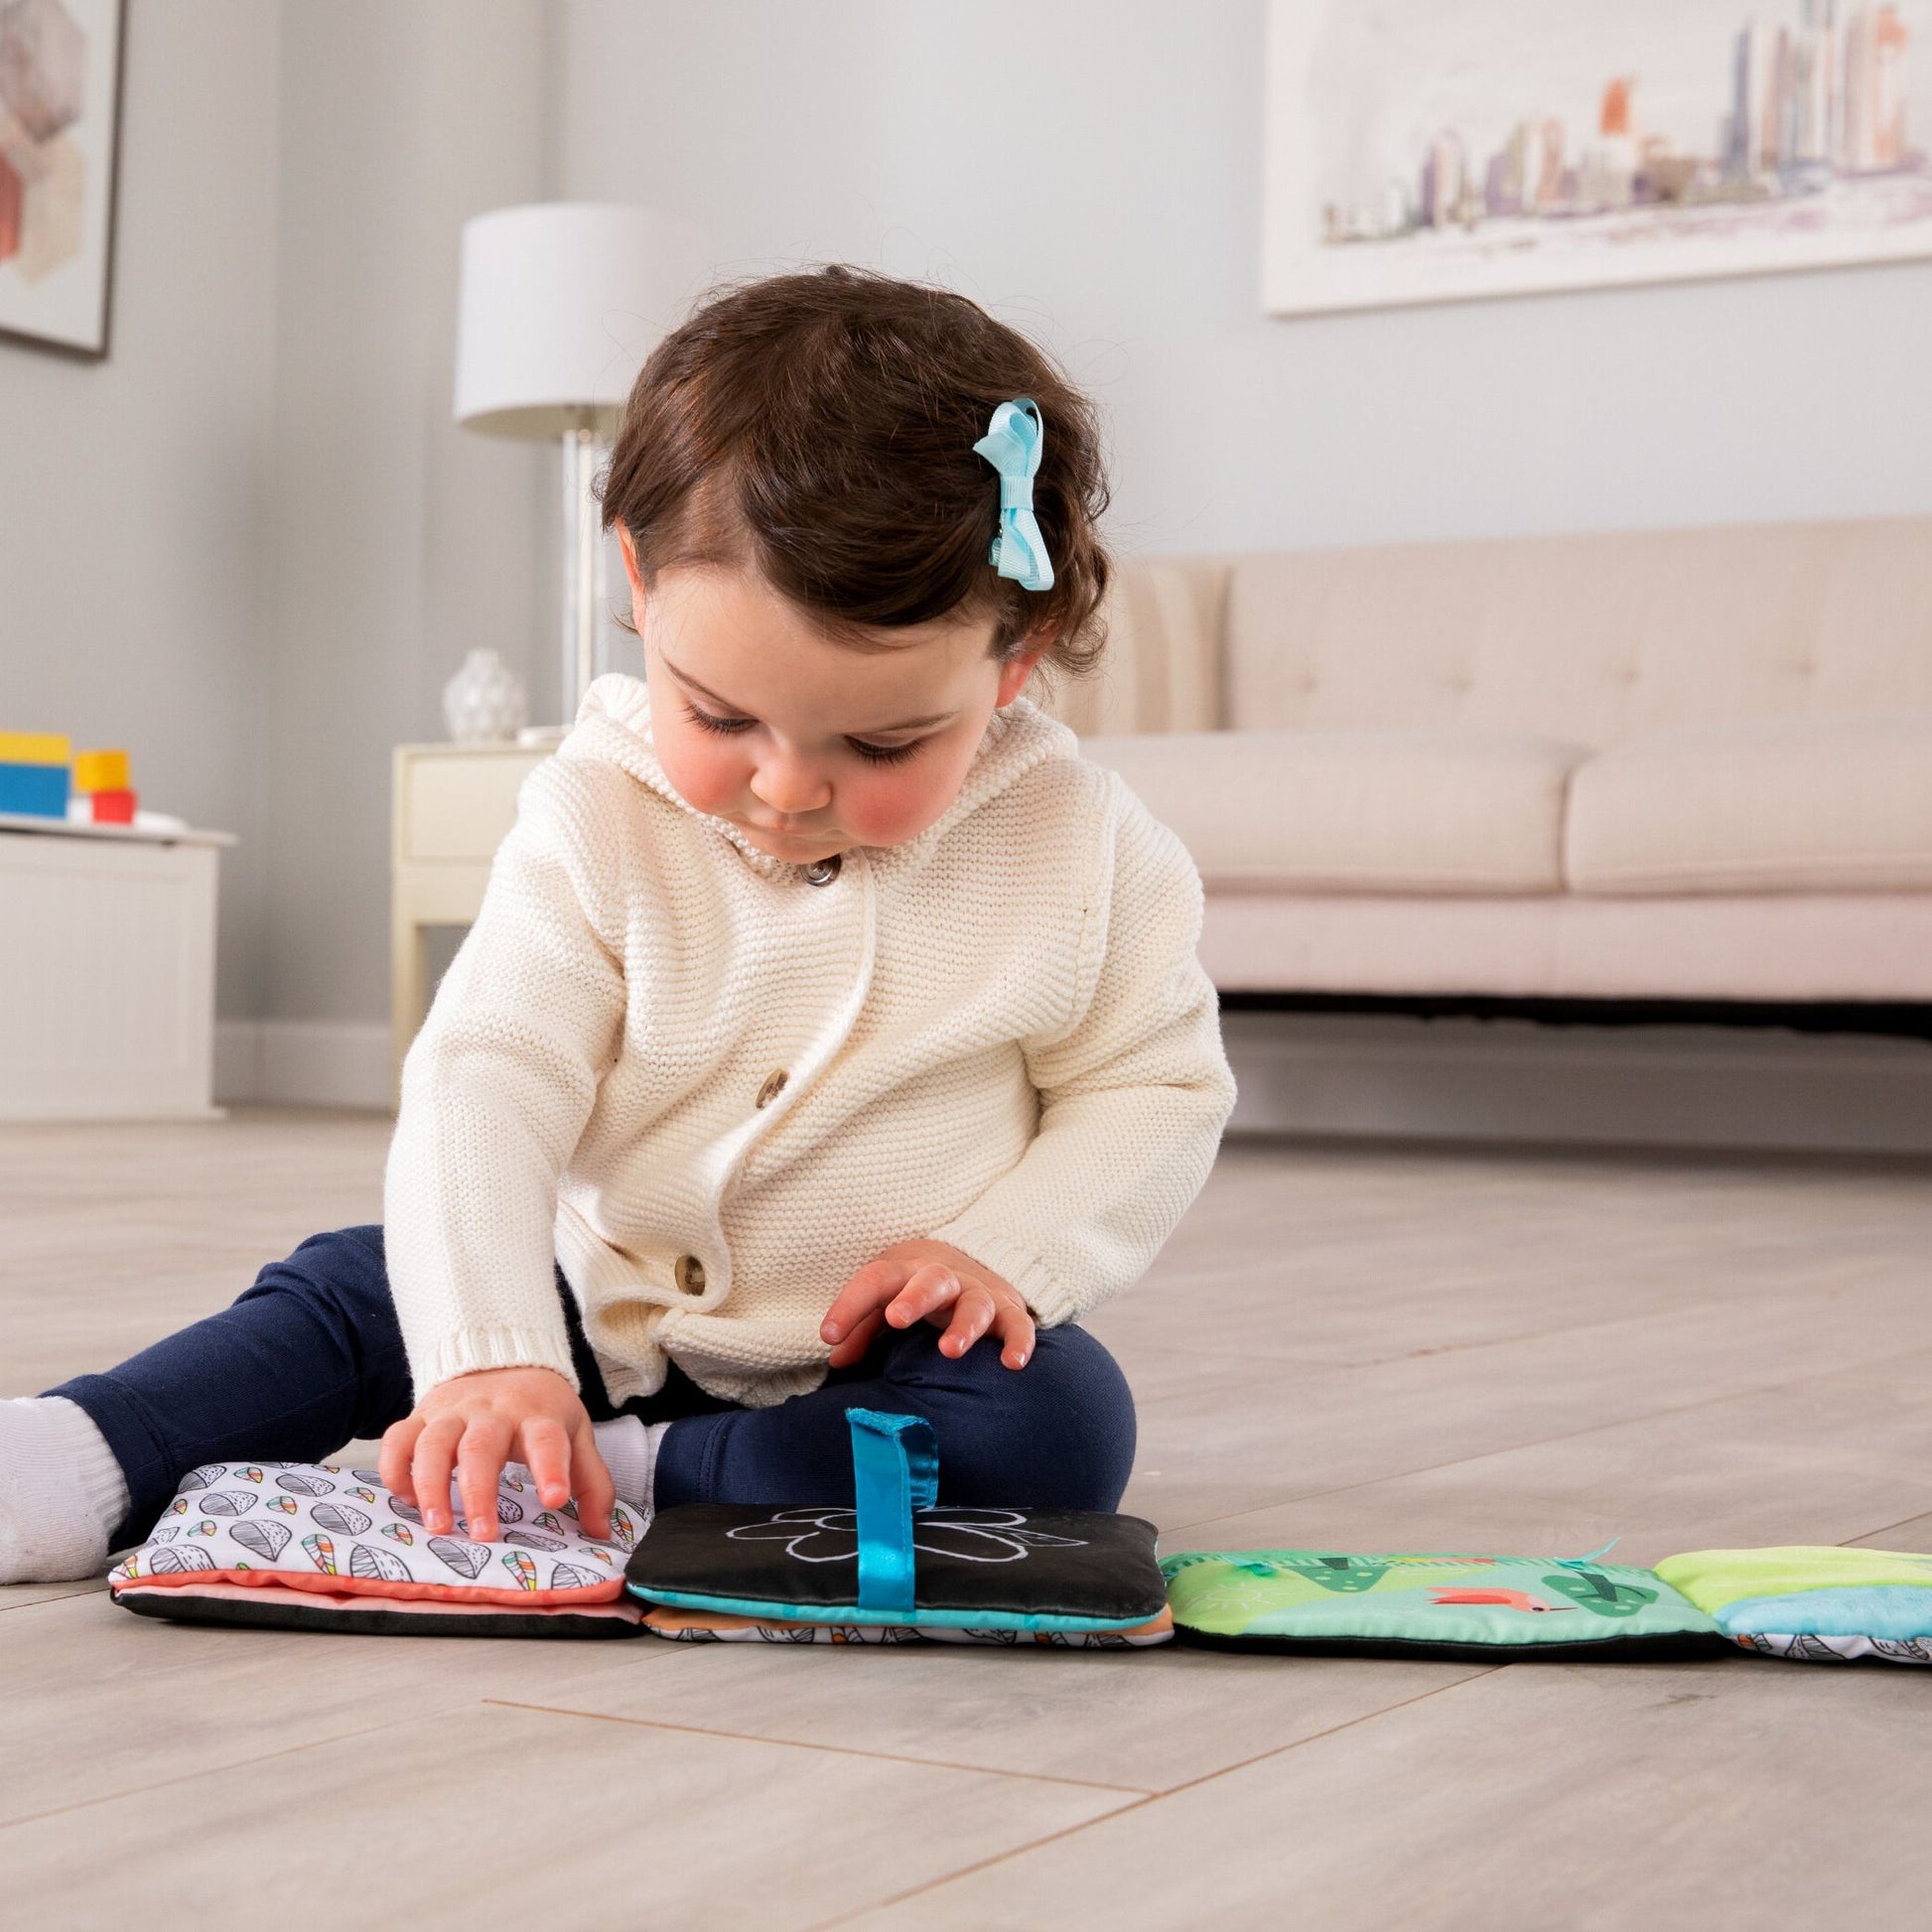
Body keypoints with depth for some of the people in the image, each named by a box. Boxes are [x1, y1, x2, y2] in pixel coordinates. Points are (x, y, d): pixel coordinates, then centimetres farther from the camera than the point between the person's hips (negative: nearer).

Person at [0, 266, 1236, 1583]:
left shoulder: (1074, 843, -14)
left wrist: (1006, 1251, -20)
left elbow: (1158, 1085, -3)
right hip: (604, 1313, 2)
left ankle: (637, 1475, -31)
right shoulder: (600, 812, -14)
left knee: (1063, 1423, -30)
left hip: (888, 1355, -2)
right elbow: (486, 1080, -23)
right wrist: (489, 1356, -37)